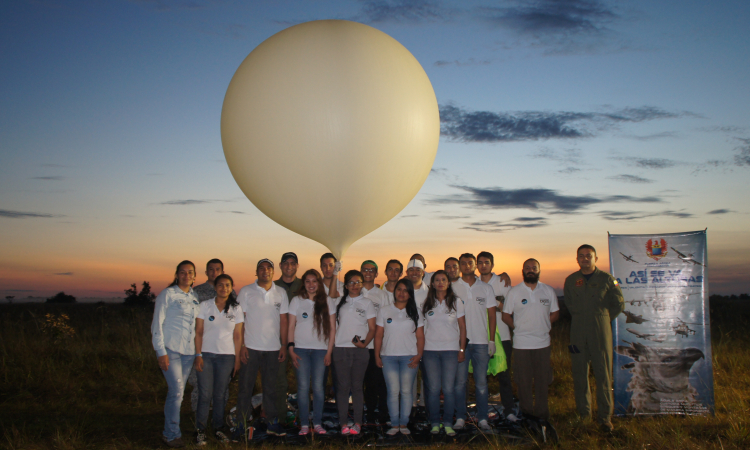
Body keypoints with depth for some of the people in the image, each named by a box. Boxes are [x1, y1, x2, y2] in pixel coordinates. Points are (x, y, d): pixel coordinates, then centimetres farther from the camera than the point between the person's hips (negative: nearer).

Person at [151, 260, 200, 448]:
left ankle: (170, 430, 20)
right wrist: (161, 352, -11)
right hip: (171, 350, -5)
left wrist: (198, 351, 9)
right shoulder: (167, 295, -3)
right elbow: (157, 324, -5)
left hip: (189, 351, 5)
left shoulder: (195, 297, 12)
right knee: (176, 391, -10)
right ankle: (171, 434, 2)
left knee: (178, 392, 9)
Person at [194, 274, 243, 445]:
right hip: (206, 355, -1)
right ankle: (200, 430, 7)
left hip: (226, 356, 1)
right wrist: (198, 355, -6)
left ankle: (219, 428, 17)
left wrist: (237, 359, 3)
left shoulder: (236, 309, 5)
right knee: (205, 394, -3)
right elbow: (199, 332, 1)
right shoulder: (205, 306, 2)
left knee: (220, 394, 4)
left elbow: (237, 336, 6)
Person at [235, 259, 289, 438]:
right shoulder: (246, 291, 1)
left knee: (271, 387, 9)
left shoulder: (281, 293, 8)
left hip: (273, 348, 2)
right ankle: (243, 423, 11)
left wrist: (284, 345, 3)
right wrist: (241, 345, -7)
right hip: (250, 347, -2)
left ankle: (273, 423, 16)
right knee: (246, 386, 3)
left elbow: (283, 320, 9)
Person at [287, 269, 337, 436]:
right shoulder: (297, 300, 6)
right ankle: (304, 424, 5)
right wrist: (291, 349, -3)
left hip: (321, 349, 0)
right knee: (303, 386, -2)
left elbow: (332, 328, 6)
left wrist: (329, 351, 0)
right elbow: (291, 326, 6)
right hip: (301, 349, 0)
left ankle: (318, 423, 9)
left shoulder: (327, 301, 7)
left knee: (318, 386, -1)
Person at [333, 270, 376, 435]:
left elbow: (372, 328, 4)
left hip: (360, 350, -1)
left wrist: (364, 343, -10)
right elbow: (333, 325, 14)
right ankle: (343, 423, 4)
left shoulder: (367, 303, 8)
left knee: (357, 386, 1)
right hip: (340, 349, 1)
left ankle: (357, 423, 6)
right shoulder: (340, 302, 12)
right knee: (343, 386, 0)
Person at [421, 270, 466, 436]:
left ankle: (448, 423, 8)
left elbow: (462, 327, 5)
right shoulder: (427, 304, 8)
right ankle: (435, 422, 12)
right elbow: (421, 327, 10)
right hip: (430, 350, 1)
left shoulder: (456, 302, 4)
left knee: (449, 388, -3)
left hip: (451, 349, -1)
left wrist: (462, 349, -1)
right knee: (433, 388, 2)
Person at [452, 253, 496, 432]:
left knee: (481, 382, 3)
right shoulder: (453, 287, 4)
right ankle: (460, 418, 10)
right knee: (460, 381, 2)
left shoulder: (485, 288, 8)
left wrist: (492, 340, 1)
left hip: (481, 342, 1)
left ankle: (483, 419, 10)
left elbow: (492, 315, 8)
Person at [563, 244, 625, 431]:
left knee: (604, 375, -1)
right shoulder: (570, 280, 9)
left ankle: (605, 416, 6)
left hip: (601, 333, -2)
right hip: (578, 334, 2)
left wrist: (604, 318, 10)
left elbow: (619, 305, 10)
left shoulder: (607, 279, 3)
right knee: (579, 375, 4)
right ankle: (583, 414, 15)